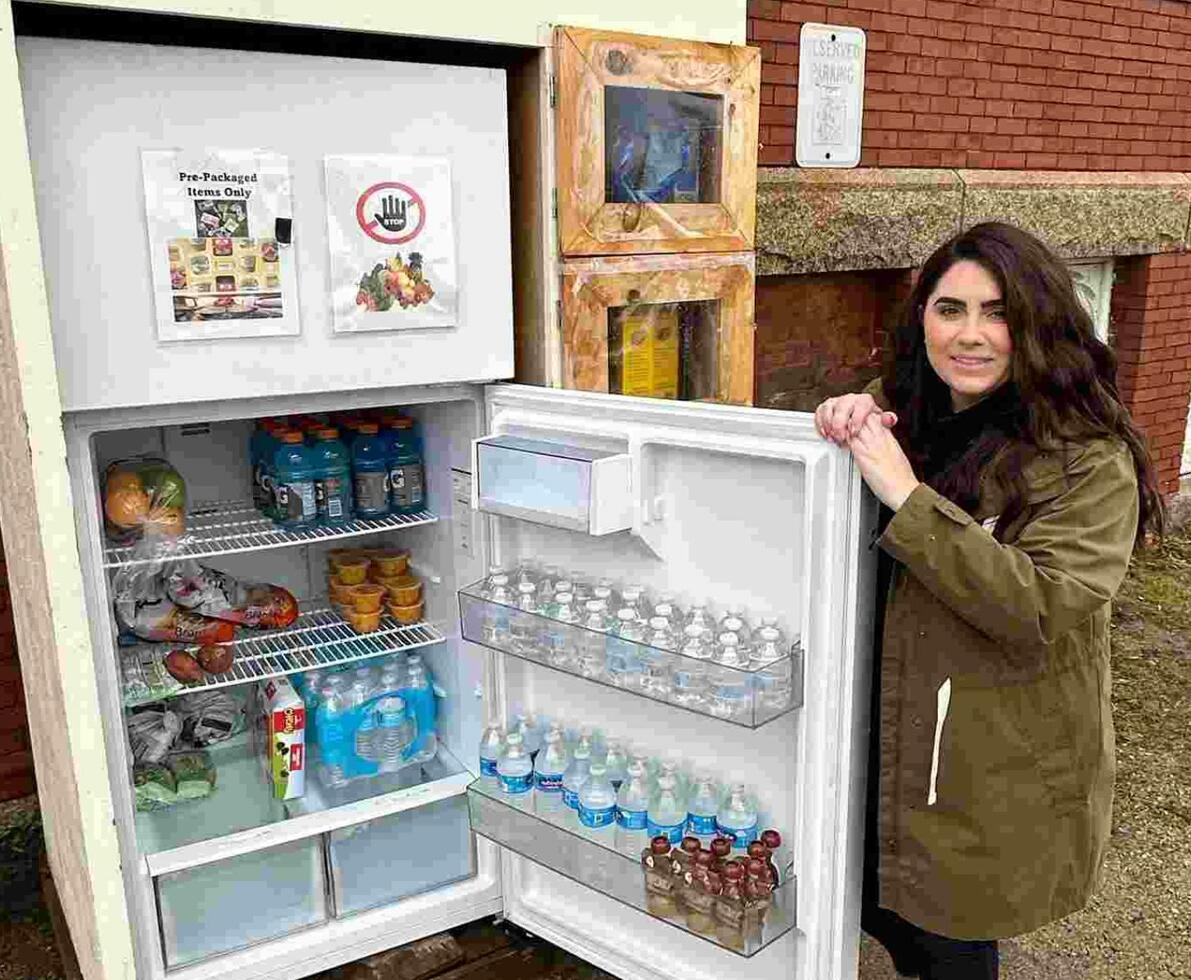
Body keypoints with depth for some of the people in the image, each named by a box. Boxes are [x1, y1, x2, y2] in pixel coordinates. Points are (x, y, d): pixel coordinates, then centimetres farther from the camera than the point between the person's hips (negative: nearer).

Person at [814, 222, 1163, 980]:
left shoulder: (1088, 461, -18)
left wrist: (909, 497, -32)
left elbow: (1039, 610, -28)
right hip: (891, 744, 6)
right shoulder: (903, 412, 0)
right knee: (881, 910, 22)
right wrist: (847, 422, -13)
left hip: (999, 773, -5)